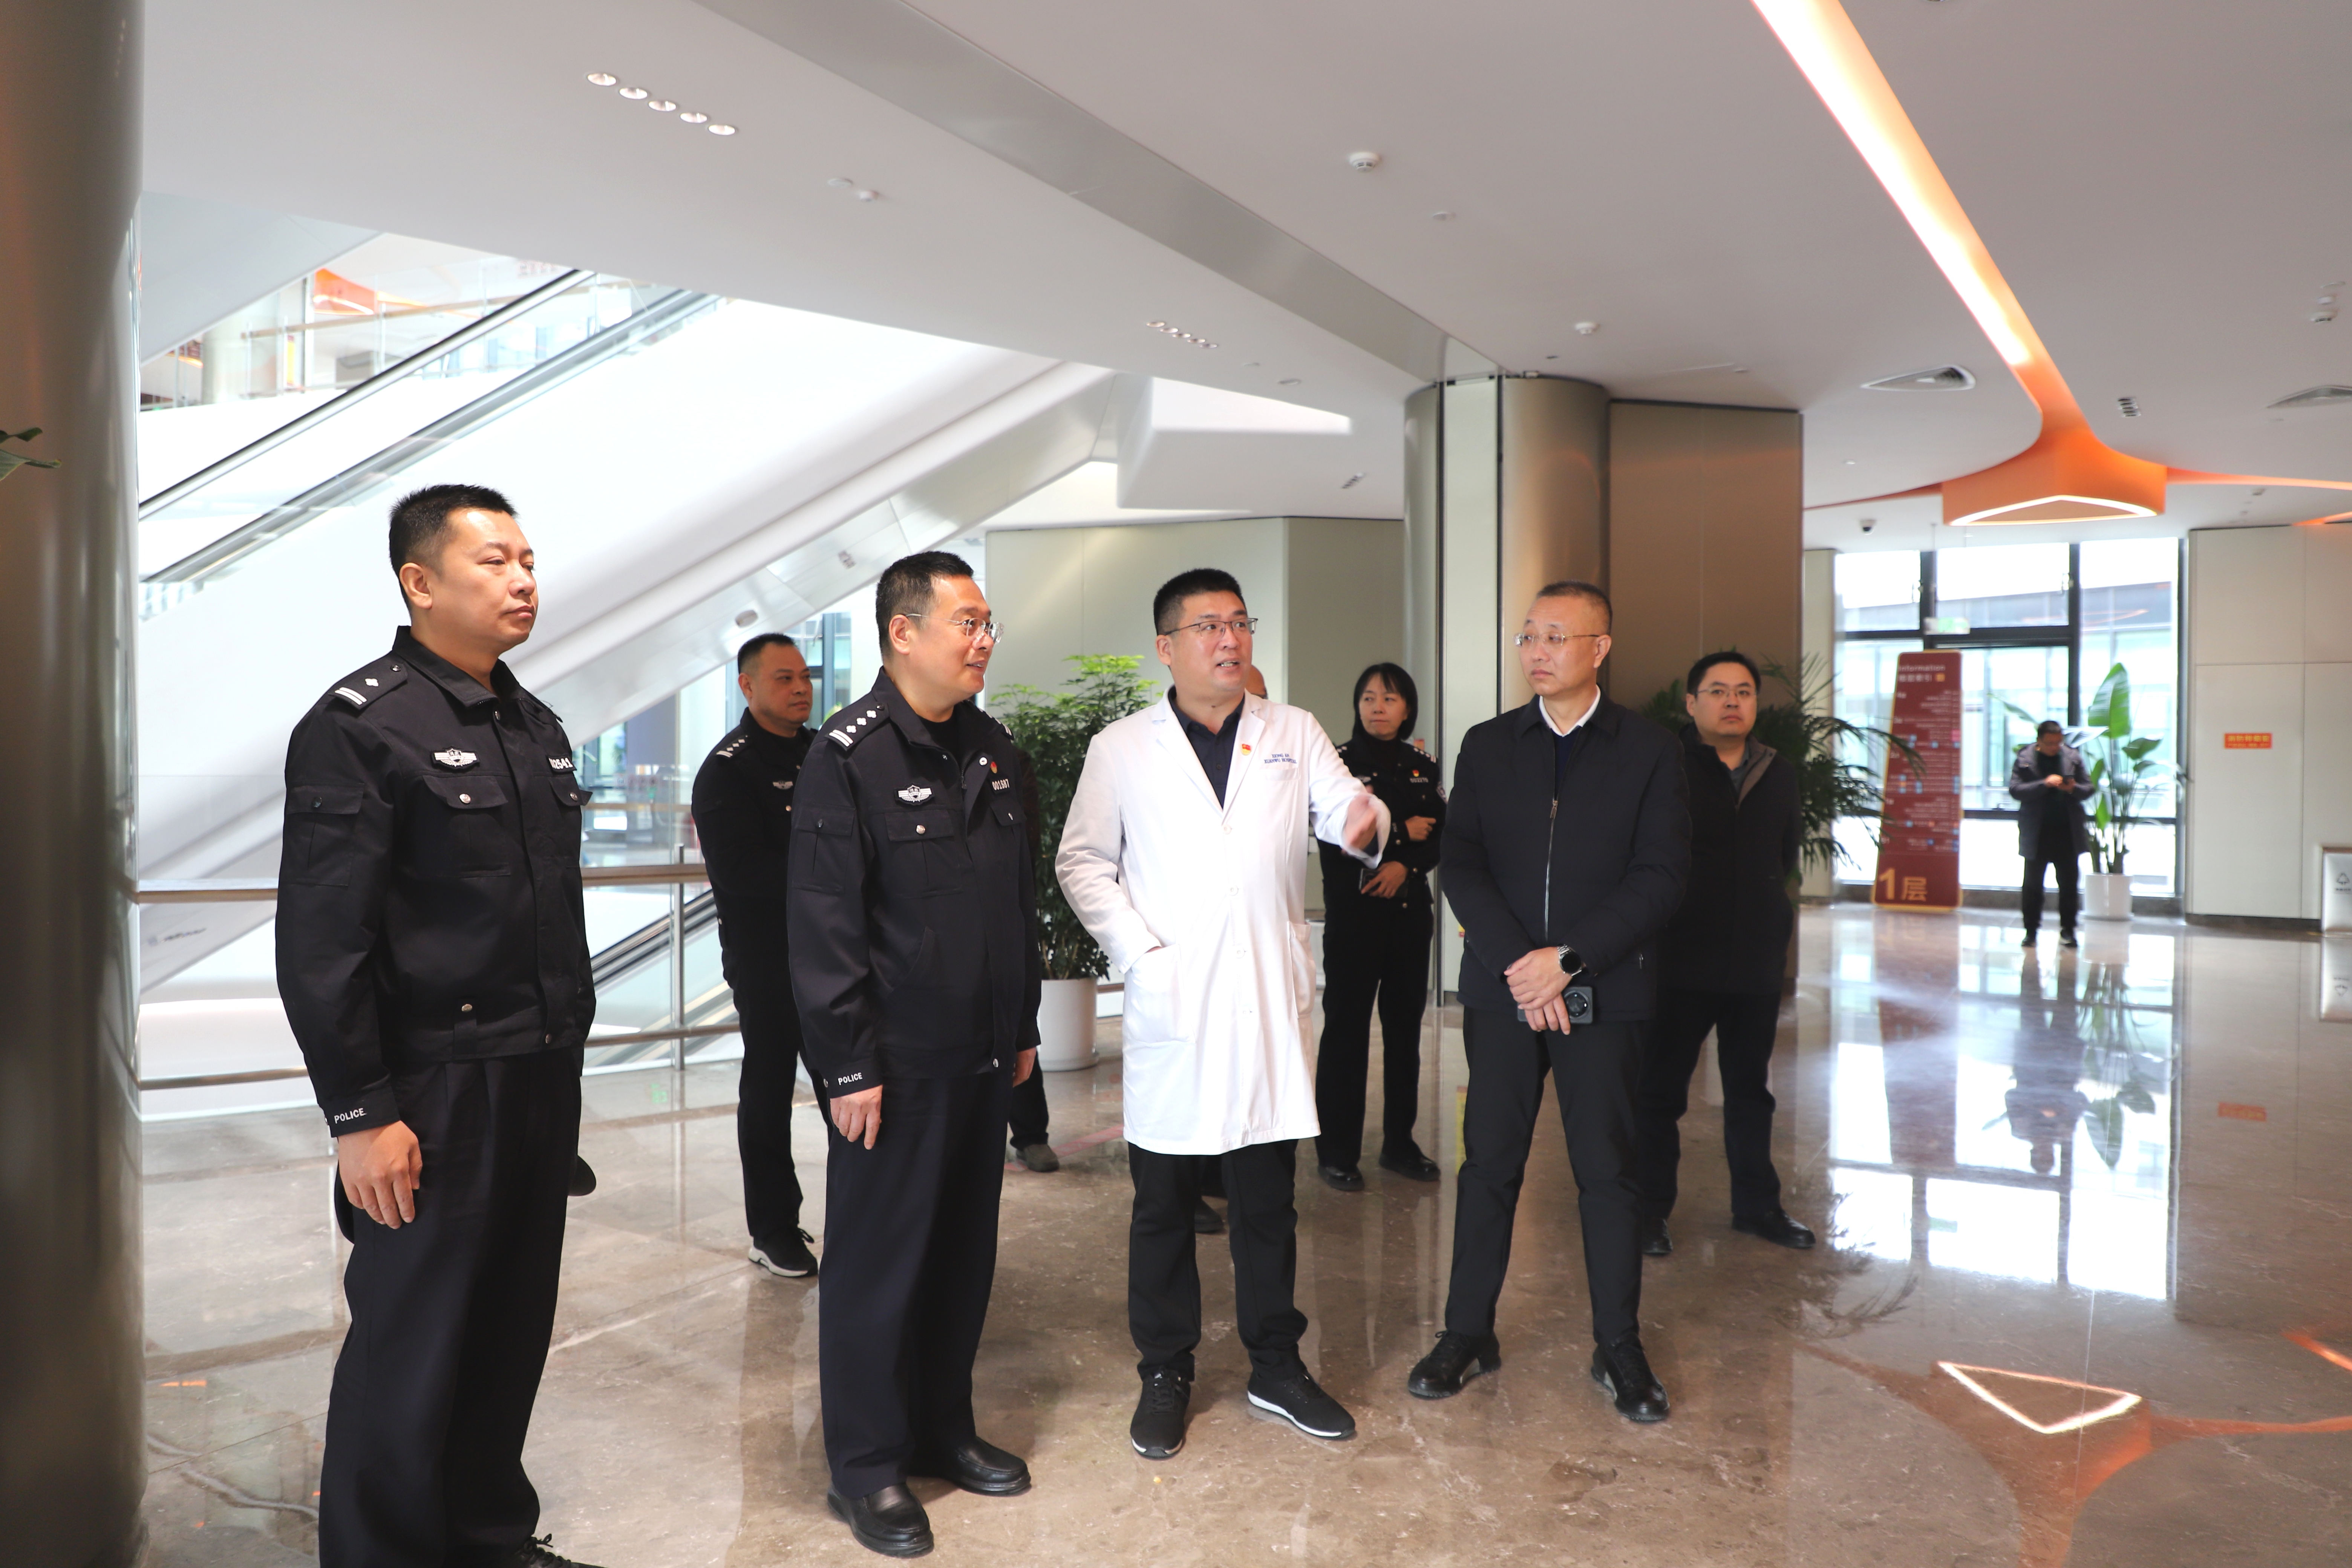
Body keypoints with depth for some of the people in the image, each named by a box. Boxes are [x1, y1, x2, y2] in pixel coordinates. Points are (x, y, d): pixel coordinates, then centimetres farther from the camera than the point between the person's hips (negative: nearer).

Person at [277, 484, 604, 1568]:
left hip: (544, 1083, 7)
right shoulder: (358, 725, -10)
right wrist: (361, 1116, -15)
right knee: (410, 1355, 6)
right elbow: (320, 944, -14)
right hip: (435, 1099, -7)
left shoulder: (537, 728, 12)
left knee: (513, 1333, 16)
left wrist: (567, 1054, 14)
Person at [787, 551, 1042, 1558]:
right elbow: (822, 925, -15)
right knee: (878, 1264, 6)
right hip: (896, 1064, -6)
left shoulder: (991, 748, 9)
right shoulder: (849, 755, -12)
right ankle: (866, 1471, 23)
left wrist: (1022, 1024, 14)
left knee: (964, 1251, 16)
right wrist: (849, 1068, -15)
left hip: (983, 1058, 7)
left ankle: (944, 1431, 34)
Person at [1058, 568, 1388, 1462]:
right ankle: (1165, 1374, 26)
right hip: (1172, 1007, -1)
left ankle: (1277, 1366, 29)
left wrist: (1368, 823, -29)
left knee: (1269, 1200, 13)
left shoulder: (1294, 734, 8)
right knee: (1163, 1202, 9)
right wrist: (1139, 951, -9)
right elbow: (1083, 863, 3)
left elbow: (1342, 808, -4)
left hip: (1271, 1002, 2)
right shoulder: (1121, 750, 3)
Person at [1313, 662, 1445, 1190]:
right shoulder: (1341, 761, -1)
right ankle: (1337, 1152, 6)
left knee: (1405, 1025, 8)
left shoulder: (1423, 767, 12)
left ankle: (1400, 1143, 20)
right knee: (1346, 1027, -2)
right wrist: (1405, 833, -7)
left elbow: (1441, 836, 5)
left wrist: (1405, 864, -13)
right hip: (1353, 911, -4)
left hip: (1409, 910, 4)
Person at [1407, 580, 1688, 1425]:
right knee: (1489, 1162, 7)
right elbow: (1460, 862, 0)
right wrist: (1516, 961, -13)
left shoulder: (1649, 751, 1)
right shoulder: (1487, 746, 7)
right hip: (1502, 987, 2)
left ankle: (1619, 1347, 22)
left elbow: (1660, 877, -6)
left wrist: (1566, 959, -14)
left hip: (1603, 994, -1)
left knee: (1607, 1168, 7)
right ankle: (1468, 1333, 20)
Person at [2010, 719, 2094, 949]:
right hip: (2036, 833, -2)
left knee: (2069, 884, 3)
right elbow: (2015, 790, -9)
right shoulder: (2025, 758, -1)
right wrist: (2044, 784, -21)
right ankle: (2031, 930, 13)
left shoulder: (2073, 757, 6)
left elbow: (2088, 789, 8)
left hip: (2068, 833, 2)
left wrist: (2073, 789, -14)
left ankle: (2067, 930, 12)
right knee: (2032, 885, 4)